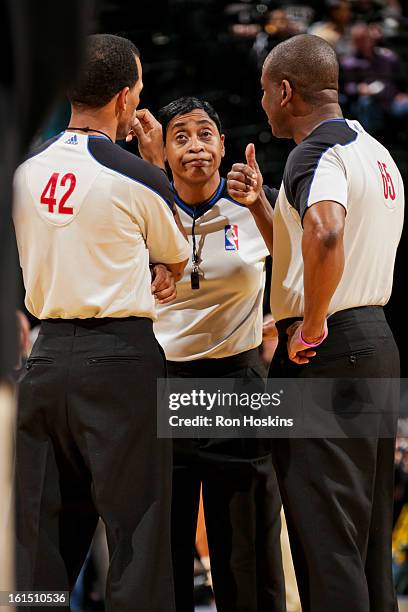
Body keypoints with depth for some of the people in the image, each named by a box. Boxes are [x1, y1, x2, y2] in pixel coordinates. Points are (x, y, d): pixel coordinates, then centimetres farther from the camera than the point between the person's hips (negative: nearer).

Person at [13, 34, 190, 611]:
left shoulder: (25, 169, 6)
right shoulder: (137, 178, -9)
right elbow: (176, 260, 10)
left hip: (46, 357, 5)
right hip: (121, 357, -5)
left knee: (42, 532, 9)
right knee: (135, 526, -1)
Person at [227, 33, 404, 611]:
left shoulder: (317, 152, -13)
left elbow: (324, 234, -35)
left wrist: (312, 325, -23)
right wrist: (259, 205, 13)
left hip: (326, 352, -10)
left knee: (326, 534, -7)